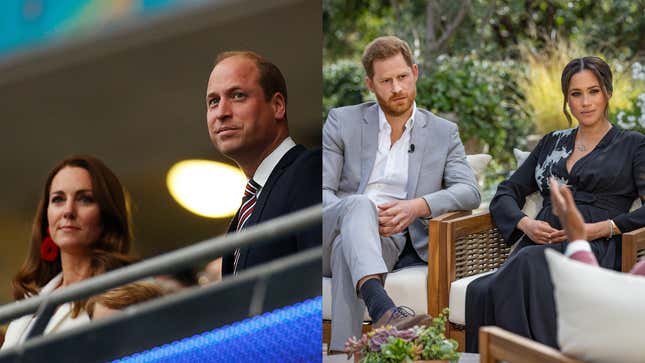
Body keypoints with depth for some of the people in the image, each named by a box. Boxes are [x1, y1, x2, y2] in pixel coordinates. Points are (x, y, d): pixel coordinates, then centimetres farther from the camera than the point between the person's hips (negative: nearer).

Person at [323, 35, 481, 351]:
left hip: (393, 245, 1)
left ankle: (343, 351, -43)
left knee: (345, 250, -35)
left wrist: (418, 206, -19)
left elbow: (469, 192, 1)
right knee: (359, 203, -38)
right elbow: (322, 192, 3)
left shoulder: (443, 133, 16)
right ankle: (382, 309, -62)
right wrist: (367, 218, -18)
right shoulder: (342, 121, 13)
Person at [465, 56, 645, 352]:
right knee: (482, 291, -33)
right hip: (539, 246, 4)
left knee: (529, 265, -40)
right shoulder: (551, 143, 28)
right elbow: (505, 194, 22)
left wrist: (601, 228, -12)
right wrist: (525, 224, 0)